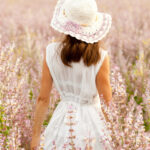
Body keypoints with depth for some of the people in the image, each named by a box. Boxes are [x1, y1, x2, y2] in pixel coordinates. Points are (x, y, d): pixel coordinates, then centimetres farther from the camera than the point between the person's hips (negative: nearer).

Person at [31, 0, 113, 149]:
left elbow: (43, 99, -4)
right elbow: (107, 99, -8)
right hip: (91, 122, -2)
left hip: (62, 121, 2)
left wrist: (36, 135, 4)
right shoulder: (100, 57, -18)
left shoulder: (51, 52, -11)